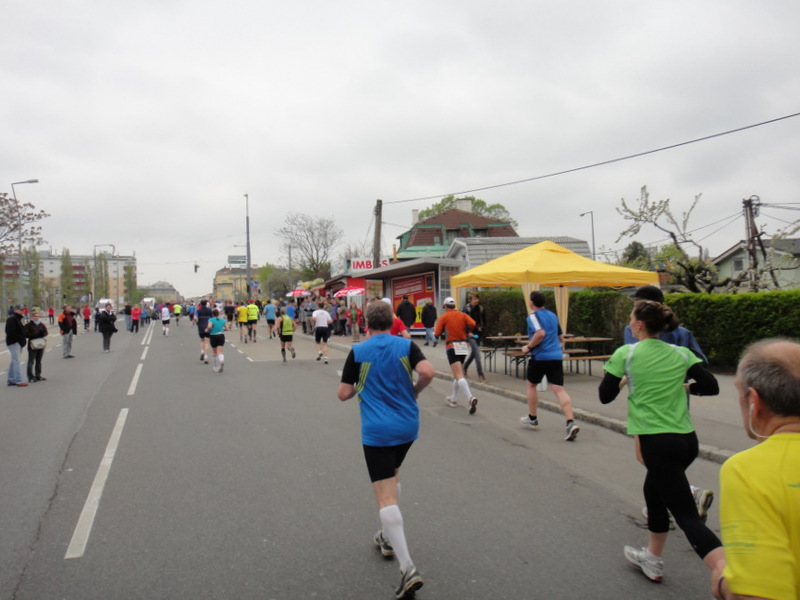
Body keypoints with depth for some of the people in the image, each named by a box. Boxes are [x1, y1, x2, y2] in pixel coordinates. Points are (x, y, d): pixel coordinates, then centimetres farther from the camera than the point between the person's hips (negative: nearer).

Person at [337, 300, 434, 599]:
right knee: (393, 476, 29)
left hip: (376, 431, -4)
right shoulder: (406, 345, 0)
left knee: (386, 497, -5)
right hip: (407, 427, 4)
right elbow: (428, 372, -15)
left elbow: (343, 394, -2)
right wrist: (414, 390, 5)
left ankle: (408, 568, -13)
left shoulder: (358, 352, -3)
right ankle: (388, 537, 40)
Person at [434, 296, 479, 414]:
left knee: (459, 376, -14)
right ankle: (453, 399, 30)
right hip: (464, 346, 5)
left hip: (452, 347, -5)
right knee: (457, 374, 21)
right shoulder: (462, 315, 9)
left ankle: (471, 398, -34)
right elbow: (472, 324, -9)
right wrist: (466, 333, 8)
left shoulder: (444, 317, 0)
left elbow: (436, 334, -4)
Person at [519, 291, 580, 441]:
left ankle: (532, 419, 27)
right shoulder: (553, 315, 16)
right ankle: (571, 422, -19)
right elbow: (561, 338, 23)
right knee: (559, 389, -3)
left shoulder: (533, 316, -6)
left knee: (531, 384, 17)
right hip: (556, 357, 6)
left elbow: (540, 333, -25)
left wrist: (528, 347, -13)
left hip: (540, 356, -5)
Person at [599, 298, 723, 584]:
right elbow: (711, 387, 0)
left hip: (658, 444, -6)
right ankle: (652, 559, 41)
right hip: (688, 440, 7)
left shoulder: (626, 353, -6)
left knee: (687, 516, -5)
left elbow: (605, 396, -3)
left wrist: (622, 378, 16)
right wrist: (682, 386, 17)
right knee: (653, 492, 27)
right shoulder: (681, 353, 5)